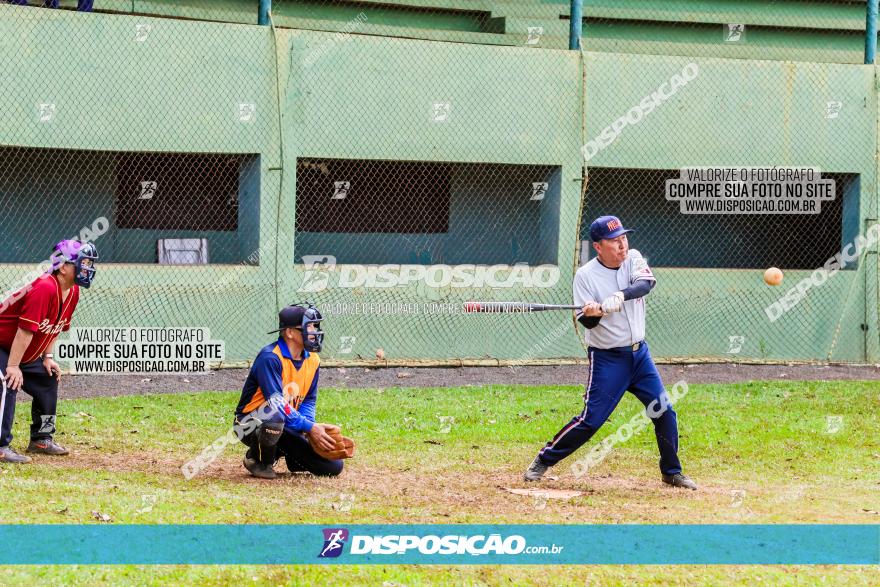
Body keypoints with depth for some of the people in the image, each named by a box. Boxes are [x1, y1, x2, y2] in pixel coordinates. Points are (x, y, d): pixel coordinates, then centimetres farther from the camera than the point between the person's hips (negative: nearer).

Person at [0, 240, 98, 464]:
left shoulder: (73, 292, -2)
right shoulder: (45, 288, -32)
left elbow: (55, 326, 12)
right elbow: (26, 329, -33)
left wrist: (47, 357, 4)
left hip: (26, 353, 10)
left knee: (48, 381, 14)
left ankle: (41, 439, 26)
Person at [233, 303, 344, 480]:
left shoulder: (313, 360, 2)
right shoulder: (270, 357, -22)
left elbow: (308, 400, 9)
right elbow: (276, 403, -29)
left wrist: (310, 427, -12)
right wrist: (309, 427, -32)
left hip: (286, 426, 7)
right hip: (252, 424, -7)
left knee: (333, 466, -7)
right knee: (275, 414, -43)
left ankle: (285, 454, 17)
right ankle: (258, 460, -13)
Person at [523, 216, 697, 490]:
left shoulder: (633, 259, -1)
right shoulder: (586, 275, -11)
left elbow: (647, 282, -22)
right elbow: (586, 323, -14)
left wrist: (620, 297, -38)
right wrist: (592, 313, -37)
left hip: (639, 354, 4)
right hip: (607, 359, -4)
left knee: (664, 412, 4)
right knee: (591, 420, -9)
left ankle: (672, 472, 20)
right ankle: (543, 460, 5)